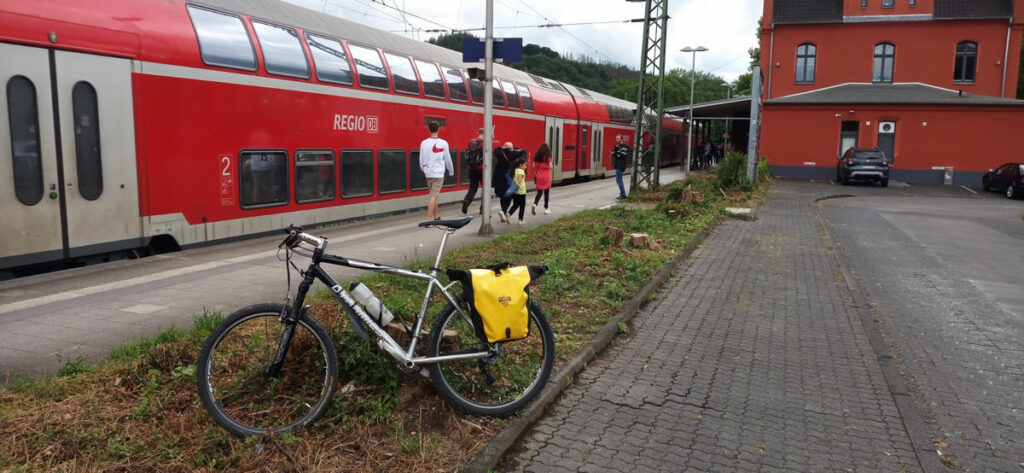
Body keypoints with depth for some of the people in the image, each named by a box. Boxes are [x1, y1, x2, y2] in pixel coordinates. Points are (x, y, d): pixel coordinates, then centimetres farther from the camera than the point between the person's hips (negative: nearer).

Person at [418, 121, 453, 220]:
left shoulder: (424, 143, 1)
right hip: (438, 173, -4)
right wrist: (451, 171, 18)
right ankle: (429, 219, -13)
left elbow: (421, 159, 6)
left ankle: (436, 217, 27)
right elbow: (448, 159, 2)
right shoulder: (443, 143, -6)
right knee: (433, 196, -6)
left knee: (434, 195, 17)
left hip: (428, 173, 4)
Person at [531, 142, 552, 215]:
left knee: (539, 192, 9)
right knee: (546, 193, 9)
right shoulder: (548, 157, -7)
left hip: (539, 175, 3)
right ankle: (546, 209, 14)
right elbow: (550, 167, -10)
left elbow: (534, 165, 2)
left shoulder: (536, 156, 2)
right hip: (546, 175, -3)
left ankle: (534, 205, -16)